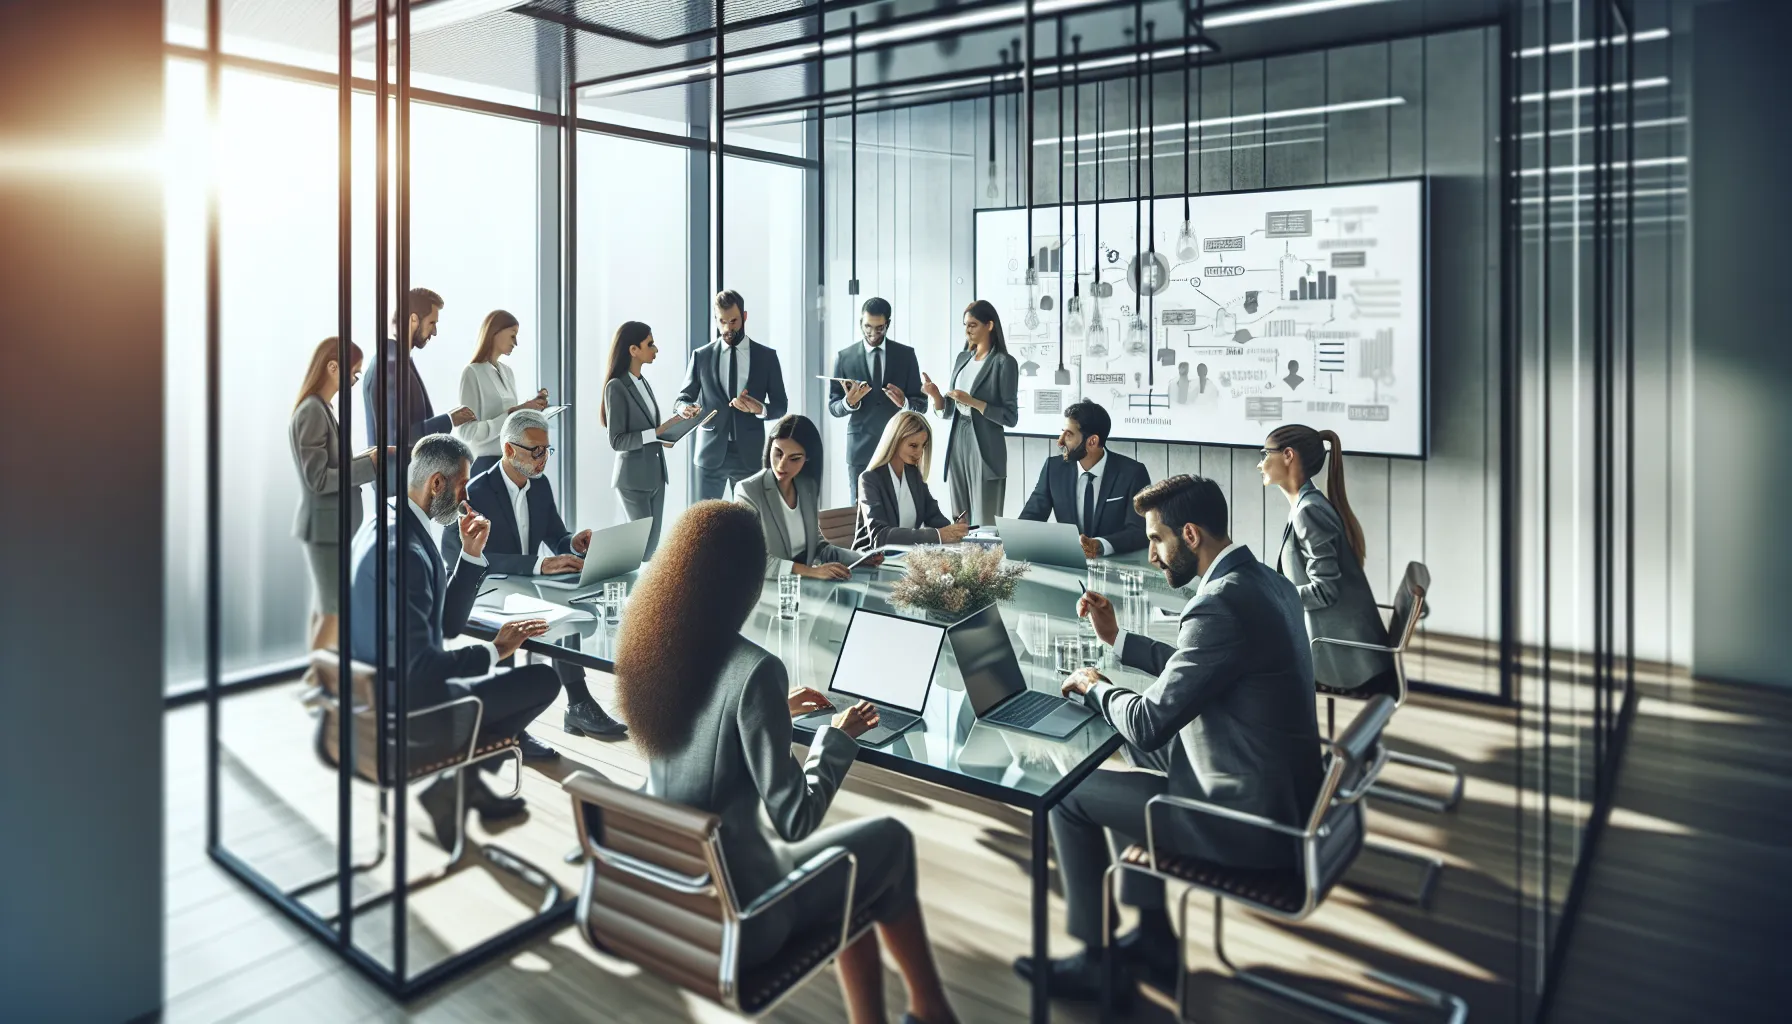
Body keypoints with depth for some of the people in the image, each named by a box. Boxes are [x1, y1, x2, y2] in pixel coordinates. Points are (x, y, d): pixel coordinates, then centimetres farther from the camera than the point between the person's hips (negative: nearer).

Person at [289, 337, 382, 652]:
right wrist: (369, 464, -16)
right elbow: (318, 478, -20)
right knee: (334, 611, -4)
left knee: (324, 609, 14)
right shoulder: (313, 411, -17)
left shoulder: (319, 408, 12)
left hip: (331, 523, 9)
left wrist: (365, 458, 3)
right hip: (327, 525, -9)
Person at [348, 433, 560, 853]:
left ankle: (467, 782, 26)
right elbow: (420, 665, -30)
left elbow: (448, 622, 10)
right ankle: (455, 784, 7)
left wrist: (471, 553, 1)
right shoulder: (404, 550, -27)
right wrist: (493, 651, -17)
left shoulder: (383, 524, 6)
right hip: (406, 702, -10)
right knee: (543, 680, -9)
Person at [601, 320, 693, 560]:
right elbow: (617, 441, -16)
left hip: (655, 475, 8)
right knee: (642, 542, -3)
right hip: (633, 478, -8)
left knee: (653, 541, 10)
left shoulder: (643, 382, 12)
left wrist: (678, 416, 2)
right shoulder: (616, 387, -12)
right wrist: (656, 434, -22)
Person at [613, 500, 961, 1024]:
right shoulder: (755, 669, -27)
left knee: (852, 850, 26)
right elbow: (795, 821, -21)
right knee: (889, 839, 16)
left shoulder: (646, 646, -5)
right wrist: (838, 737, -6)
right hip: (735, 919, -7)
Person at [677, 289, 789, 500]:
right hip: (711, 453, 0)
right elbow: (683, 397, 9)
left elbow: (781, 405, 6)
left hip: (749, 454, 0)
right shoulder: (701, 356, 6)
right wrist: (686, 408, -15)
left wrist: (760, 409, -16)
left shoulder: (766, 356, 5)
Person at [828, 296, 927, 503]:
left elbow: (921, 404, 5)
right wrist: (849, 402, -18)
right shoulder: (844, 357, 4)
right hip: (860, 448, 0)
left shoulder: (906, 355, 5)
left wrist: (904, 403, -18)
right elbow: (833, 407, 4)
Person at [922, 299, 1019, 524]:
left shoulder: (1003, 362, -7)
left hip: (985, 449, -6)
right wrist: (935, 394, -4)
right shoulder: (962, 359, 12)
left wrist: (972, 402, -18)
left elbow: (1010, 417, -11)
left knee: (984, 523, -4)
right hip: (957, 445, 6)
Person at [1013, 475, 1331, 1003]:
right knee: (1136, 754, 24)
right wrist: (1117, 638, 15)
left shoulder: (1221, 604, -26)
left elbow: (1150, 721, -22)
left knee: (1066, 793, 2)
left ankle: (1098, 962, 19)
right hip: (1284, 793, 10)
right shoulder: (1266, 581, 5)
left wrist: (1094, 687, -2)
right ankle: (1153, 938, 28)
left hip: (1251, 822, -10)